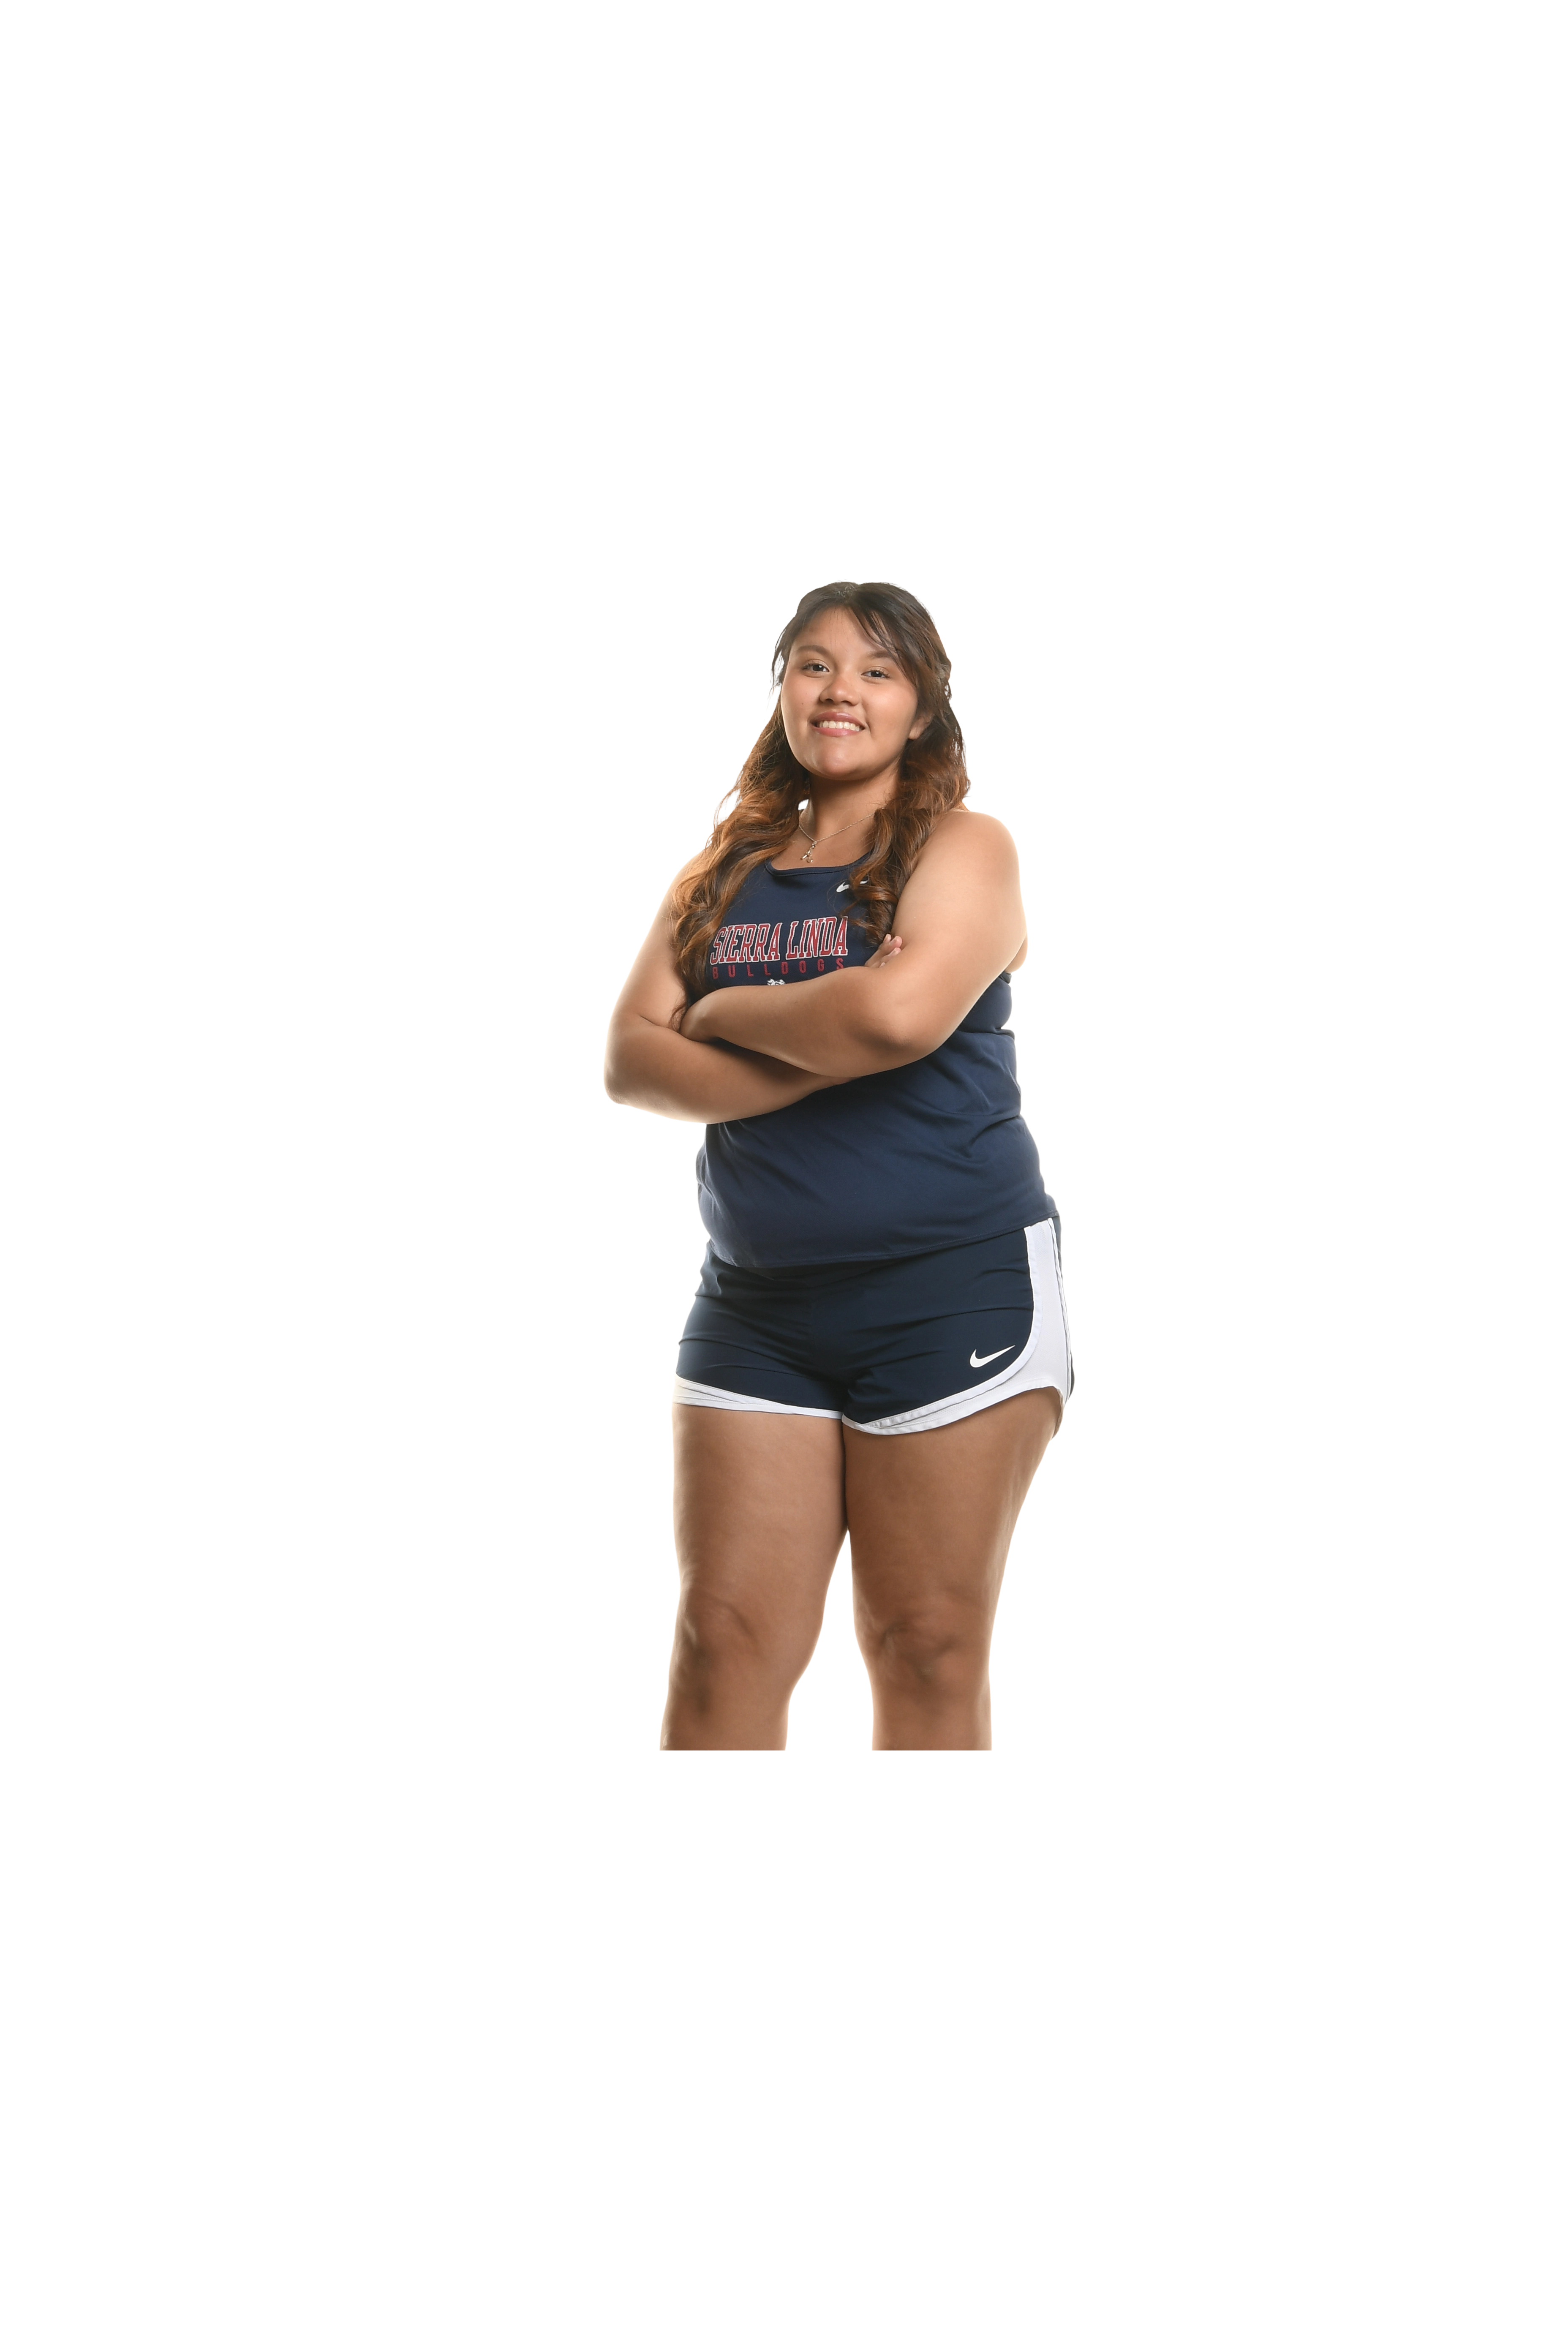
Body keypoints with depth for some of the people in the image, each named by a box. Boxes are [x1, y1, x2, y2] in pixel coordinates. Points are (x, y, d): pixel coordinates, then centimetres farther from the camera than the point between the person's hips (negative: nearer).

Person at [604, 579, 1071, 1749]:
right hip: (756, 1301, 4)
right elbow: (633, 1061, 0)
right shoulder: (724, 872, 13)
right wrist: (817, 1057, -14)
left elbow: (900, 1014, -20)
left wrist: (724, 1009, -5)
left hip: (953, 1288, -4)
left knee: (927, 1646, 1)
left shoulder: (963, 846, -1)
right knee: (725, 1639, -2)